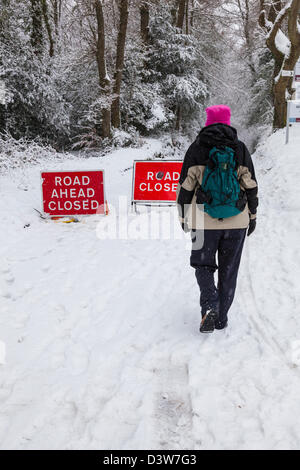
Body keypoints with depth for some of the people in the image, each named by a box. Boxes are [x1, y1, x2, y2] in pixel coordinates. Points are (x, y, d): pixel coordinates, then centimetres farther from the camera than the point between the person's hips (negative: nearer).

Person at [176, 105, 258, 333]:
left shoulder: (197, 149, -2)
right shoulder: (240, 149, 2)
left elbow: (186, 186, 0)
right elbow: (251, 185, 5)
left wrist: (184, 217, 11)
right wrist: (253, 216, 15)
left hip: (204, 221, -1)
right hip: (237, 221, 2)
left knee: (203, 265, 13)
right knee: (229, 270, 12)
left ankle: (209, 306, -9)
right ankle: (222, 318, 17)